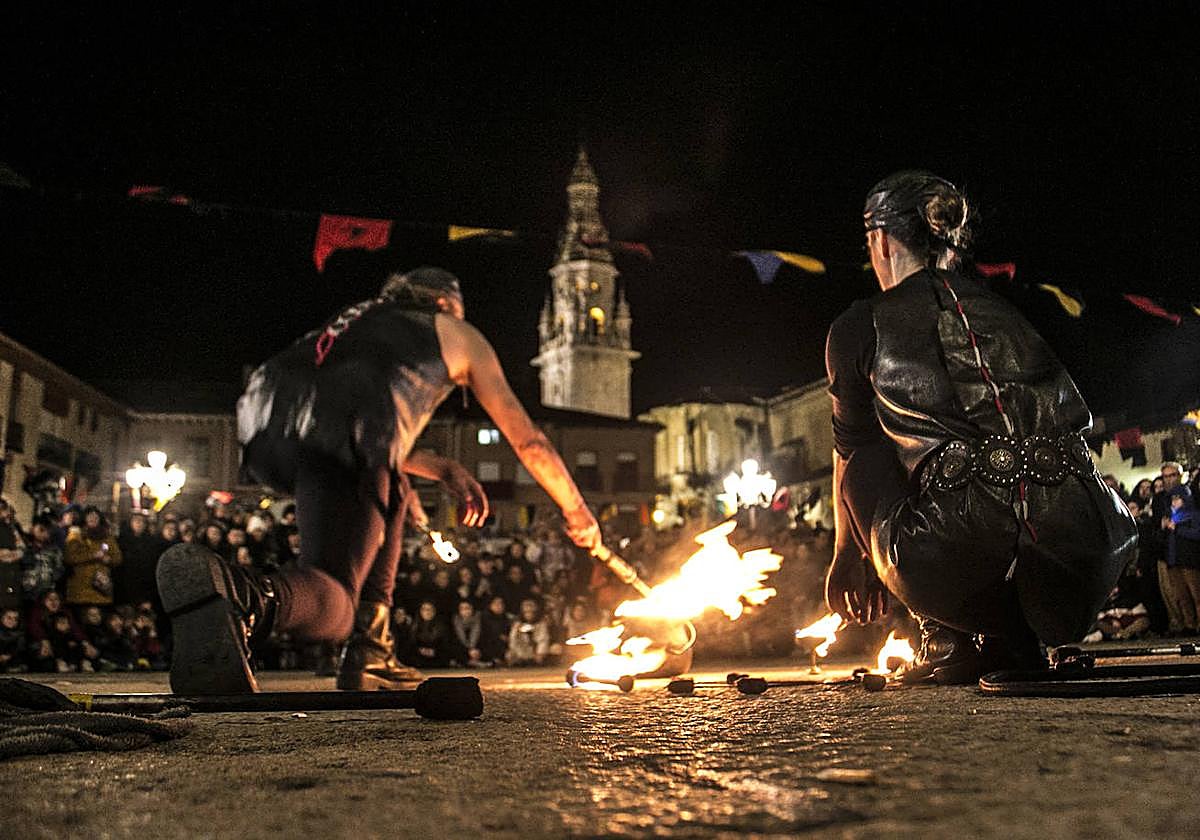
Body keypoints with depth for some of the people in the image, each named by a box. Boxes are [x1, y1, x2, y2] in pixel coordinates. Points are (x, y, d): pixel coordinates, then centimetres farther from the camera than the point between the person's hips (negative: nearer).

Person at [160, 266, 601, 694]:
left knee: (391, 494, 32)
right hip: (343, 439, -6)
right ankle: (243, 593, -37)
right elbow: (527, 439, 31)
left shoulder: (360, 319, 42)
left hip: (265, 430, 7)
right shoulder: (459, 333, 28)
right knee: (331, 605, -4)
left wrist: (443, 469, 48)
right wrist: (577, 511, 42)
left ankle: (369, 654, 23)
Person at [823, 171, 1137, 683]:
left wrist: (849, 554, 45)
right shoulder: (1005, 311, 26)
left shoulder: (858, 327, 13)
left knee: (867, 456, 24)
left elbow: (850, 450, 27)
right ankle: (1012, 641, 21)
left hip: (958, 569, -4)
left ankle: (949, 641, 16)